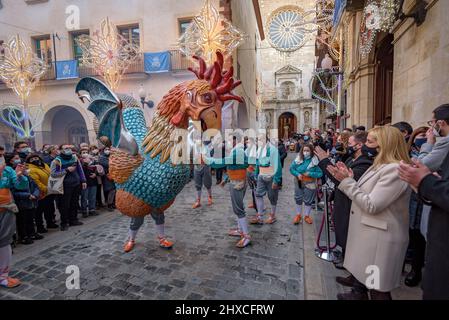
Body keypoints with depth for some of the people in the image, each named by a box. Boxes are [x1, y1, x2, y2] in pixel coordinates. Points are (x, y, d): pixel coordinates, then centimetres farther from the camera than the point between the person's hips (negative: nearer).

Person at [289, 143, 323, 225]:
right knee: (298, 199, 14)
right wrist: (297, 174, -19)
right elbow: (291, 168, -2)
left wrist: (310, 173, -27)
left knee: (308, 200, 13)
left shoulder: (315, 161, -17)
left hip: (310, 184, -2)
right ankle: (298, 215, 33)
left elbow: (320, 173, -16)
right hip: (299, 183, 2)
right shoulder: (298, 159, -9)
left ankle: (307, 216, 33)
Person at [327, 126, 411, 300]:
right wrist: (348, 178, -1)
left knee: (377, 288, 7)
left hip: (380, 238, -10)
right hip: (368, 233, 10)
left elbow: (371, 205, -26)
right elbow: (363, 194, 10)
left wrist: (348, 181, -21)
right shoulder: (381, 165, 10)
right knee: (361, 271, 26)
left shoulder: (394, 170, -23)